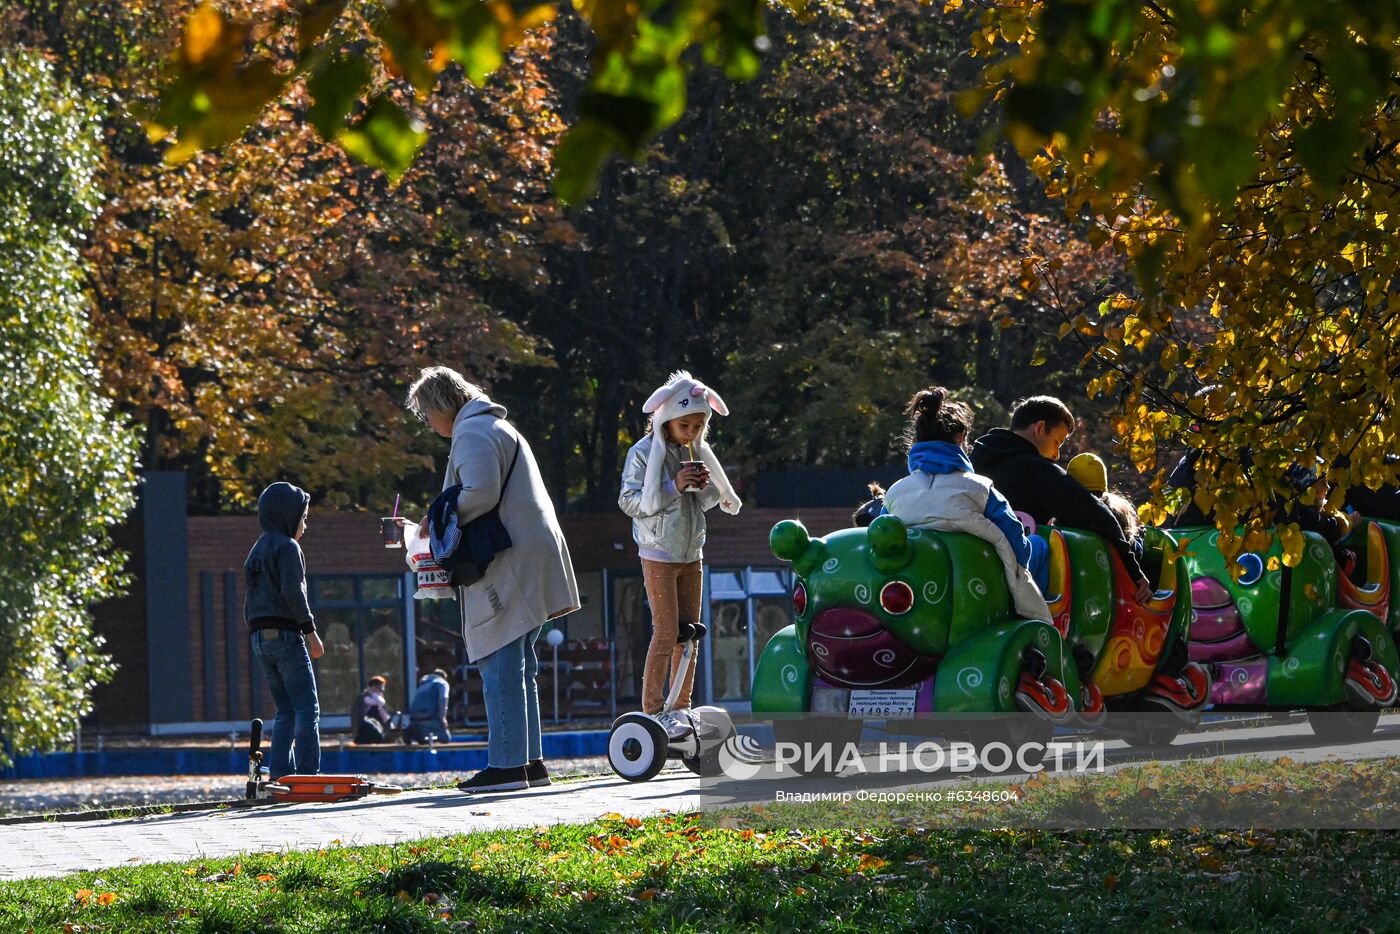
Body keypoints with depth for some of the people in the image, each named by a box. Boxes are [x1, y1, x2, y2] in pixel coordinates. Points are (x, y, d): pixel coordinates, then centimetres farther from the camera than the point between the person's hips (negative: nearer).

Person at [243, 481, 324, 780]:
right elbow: (292, 592, -17)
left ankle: (279, 773, 2)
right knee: (307, 707, -9)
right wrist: (310, 630, -13)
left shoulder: (256, 551, 21)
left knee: (286, 710, 10)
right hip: (285, 635, -9)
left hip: (260, 638, 9)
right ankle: (307, 773, -16)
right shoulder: (287, 547, -6)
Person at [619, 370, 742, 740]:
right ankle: (652, 711, -6)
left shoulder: (696, 453, 8)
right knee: (666, 633, -10)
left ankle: (681, 707, 14)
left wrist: (705, 487, -8)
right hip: (659, 554, -7)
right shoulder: (644, 453, -11)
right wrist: (673, 487, -23)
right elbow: (629, 501, -16)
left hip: (691, 553, 7)